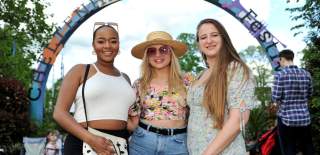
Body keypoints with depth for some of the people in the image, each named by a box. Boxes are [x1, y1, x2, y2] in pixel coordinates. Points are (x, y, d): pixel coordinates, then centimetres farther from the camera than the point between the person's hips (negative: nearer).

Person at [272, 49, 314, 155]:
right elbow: (309, 95, 11)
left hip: (286, 118, -4)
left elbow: (275, 98, -12)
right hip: (305, 118, 4)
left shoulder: (280, 74, -11)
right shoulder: (306, 74, 3)